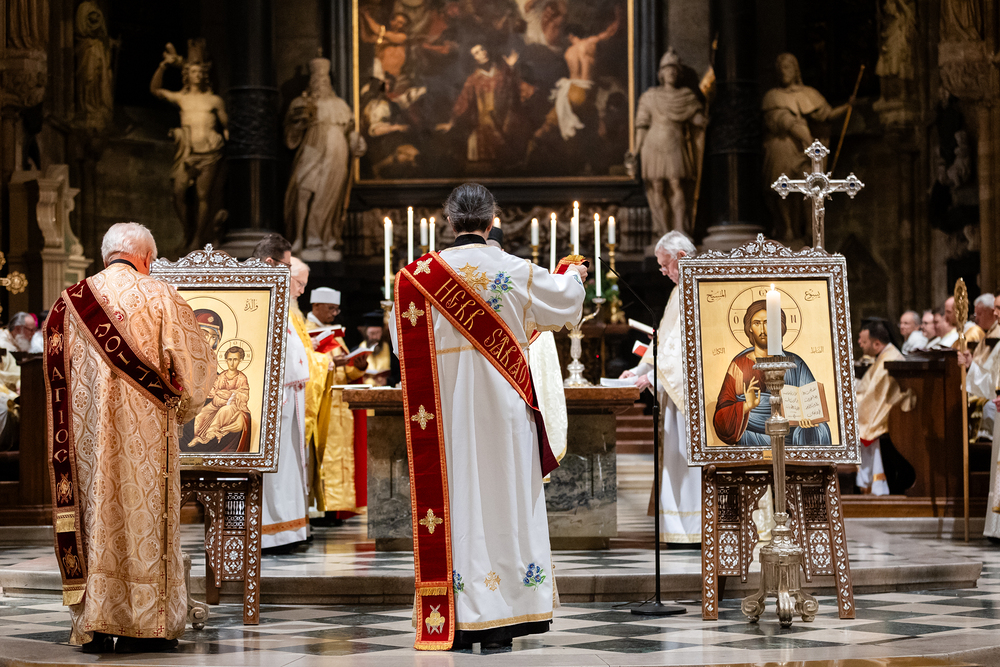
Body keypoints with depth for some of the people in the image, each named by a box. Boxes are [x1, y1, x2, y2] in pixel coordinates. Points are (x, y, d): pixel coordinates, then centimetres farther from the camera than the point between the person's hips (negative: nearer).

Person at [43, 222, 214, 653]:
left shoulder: (71, 301, 5)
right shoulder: (160, 297, -3)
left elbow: (57, 367, 11)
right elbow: (194, 360, -2)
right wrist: (181, 406, 14)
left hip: (90, 428, 3)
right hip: (145, 430, -3)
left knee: (98, 515, 7)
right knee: (145, 516, 3)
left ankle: (95, 624, 6)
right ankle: (147, 624, 5)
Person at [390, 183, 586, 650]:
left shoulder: (419, 276, -3)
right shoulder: (514, 272, -4)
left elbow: (402, 340, 9)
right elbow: (564, 299, 13)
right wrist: (574, 276, 35)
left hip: (446, 410, 1)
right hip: (501, 406, -1)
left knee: (453, 501, 4)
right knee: (501, 498, 4)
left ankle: (458, 621, 4)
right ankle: (500, 620, 4)